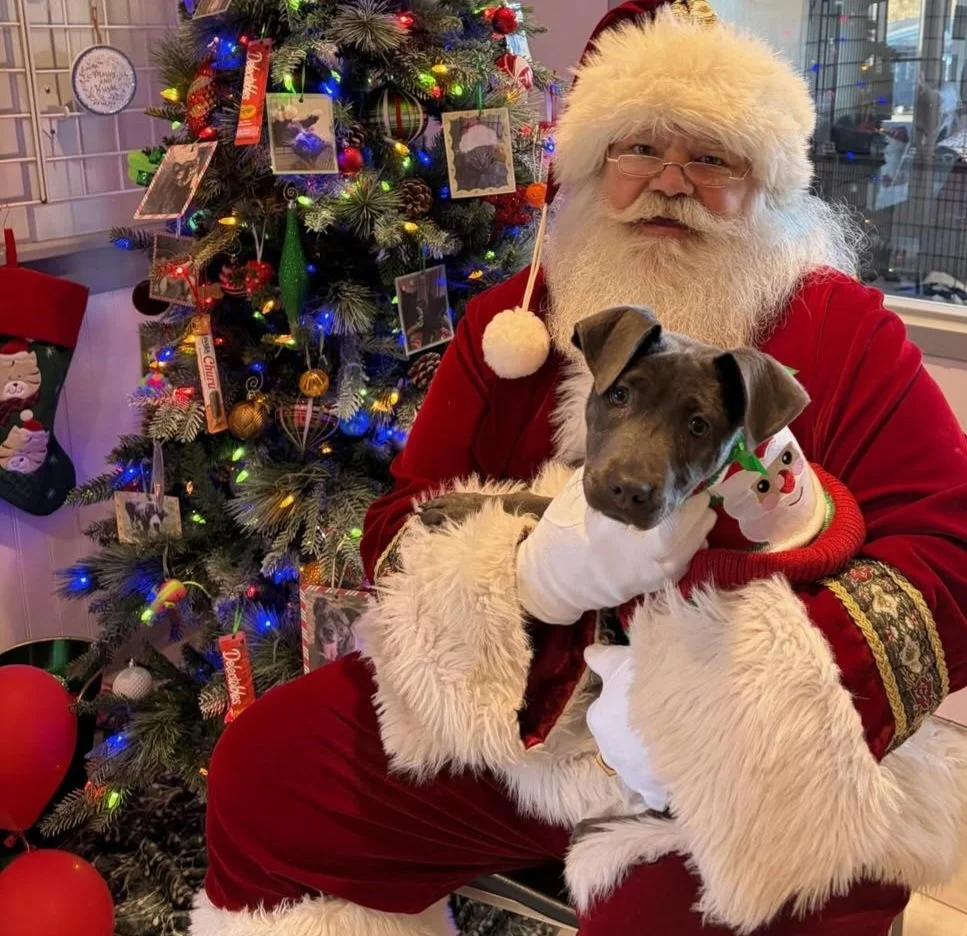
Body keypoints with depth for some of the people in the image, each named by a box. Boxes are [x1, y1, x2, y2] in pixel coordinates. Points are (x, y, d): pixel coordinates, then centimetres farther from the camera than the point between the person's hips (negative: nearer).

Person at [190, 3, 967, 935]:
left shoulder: (843, 329, -5)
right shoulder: (511, 318, 4)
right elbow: (399, 522, 2)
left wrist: (741, 690, -27)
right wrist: (529, 569, -22)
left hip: (754, 763, -2)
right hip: (513, 711, 4)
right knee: (263, 766, 0)